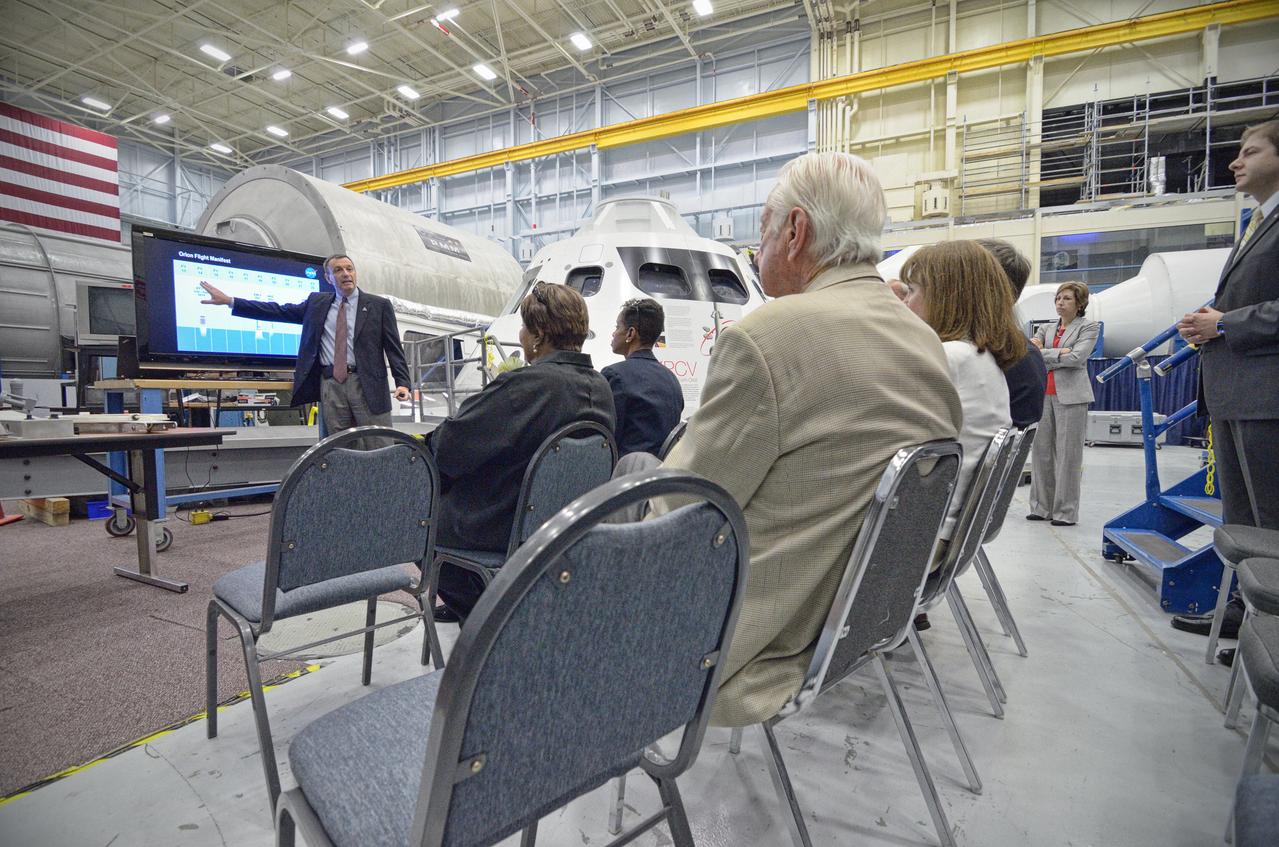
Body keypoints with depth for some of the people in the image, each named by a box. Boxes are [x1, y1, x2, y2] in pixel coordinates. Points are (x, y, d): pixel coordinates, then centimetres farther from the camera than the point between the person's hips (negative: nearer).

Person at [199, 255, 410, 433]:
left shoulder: (379, 305, 5)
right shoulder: (318, 302, 15)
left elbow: (393, 347, 1)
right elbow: (280, 311, 13)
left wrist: (402, 382, -10)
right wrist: (229, 301, 7)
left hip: (366, 385, -3)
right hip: (331, 384, 3)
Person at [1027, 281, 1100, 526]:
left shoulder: (1089, 327, 4)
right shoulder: (1046, 328, 17)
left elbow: (1076, 357, -11)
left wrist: (1043, 354, -3)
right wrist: (1059, 353, -10)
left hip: (1070, 395, -5)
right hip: (1043, 393, 5)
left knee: (1068, 453, -3)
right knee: (1041, 450, 5)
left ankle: (1066, 512, 4)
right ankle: (1042, 506, 13)